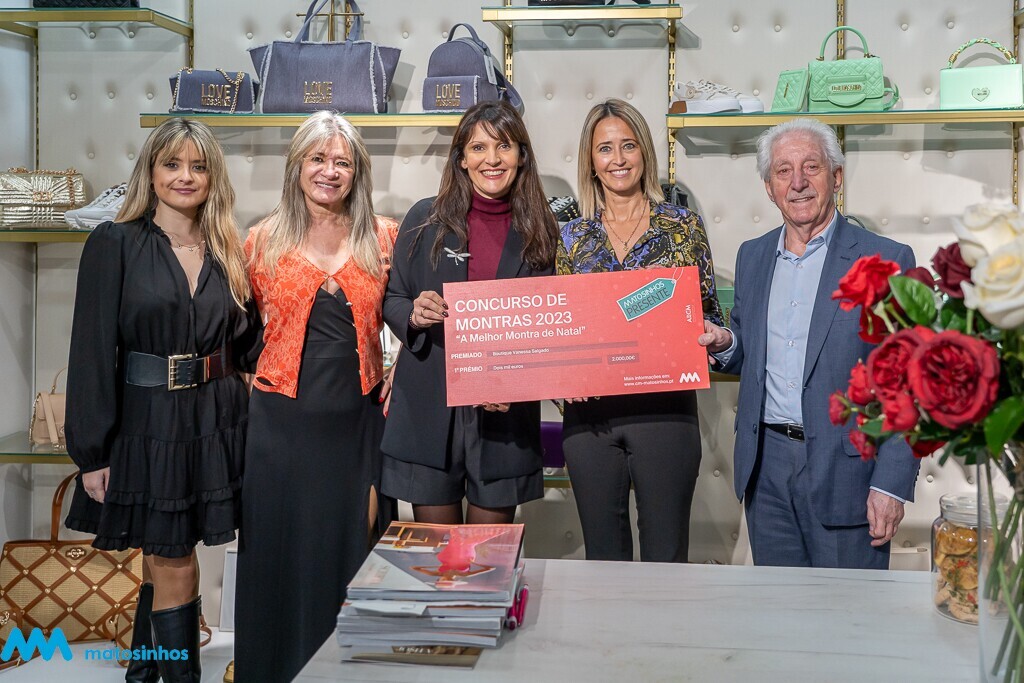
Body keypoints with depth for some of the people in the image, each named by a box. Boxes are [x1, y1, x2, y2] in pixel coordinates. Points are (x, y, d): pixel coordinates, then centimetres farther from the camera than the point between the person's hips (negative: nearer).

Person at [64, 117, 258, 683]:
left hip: (216, 426, 4)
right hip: (146, 428, -4)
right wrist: (92, 453, -12)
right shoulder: (115, 244, -6)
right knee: (175, 567, 2)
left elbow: (246, 340, 13)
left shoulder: (228, 252, 7)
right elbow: (92, 353, -9)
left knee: (164, 560, 16)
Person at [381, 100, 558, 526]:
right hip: (429, 407, 0)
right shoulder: (425, 219, 2)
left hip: (504, 415, 1)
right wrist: (413, 314, -16)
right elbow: (391, 299, 7)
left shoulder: (538, 231, 3)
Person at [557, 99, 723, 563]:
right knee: (603, 555, 12)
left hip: (664, 407, -2)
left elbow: (709, 316, 5)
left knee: (665, 556, 5)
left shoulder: (683, 226, 2)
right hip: (589, 414, 2)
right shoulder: (573, 236, 8)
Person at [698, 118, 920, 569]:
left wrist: (891, 483, -14)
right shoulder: (752, 256, 10)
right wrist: (724, 346, -4)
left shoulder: (887, 261, -7)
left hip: (845, 470, -4)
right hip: (765, 468, 5)